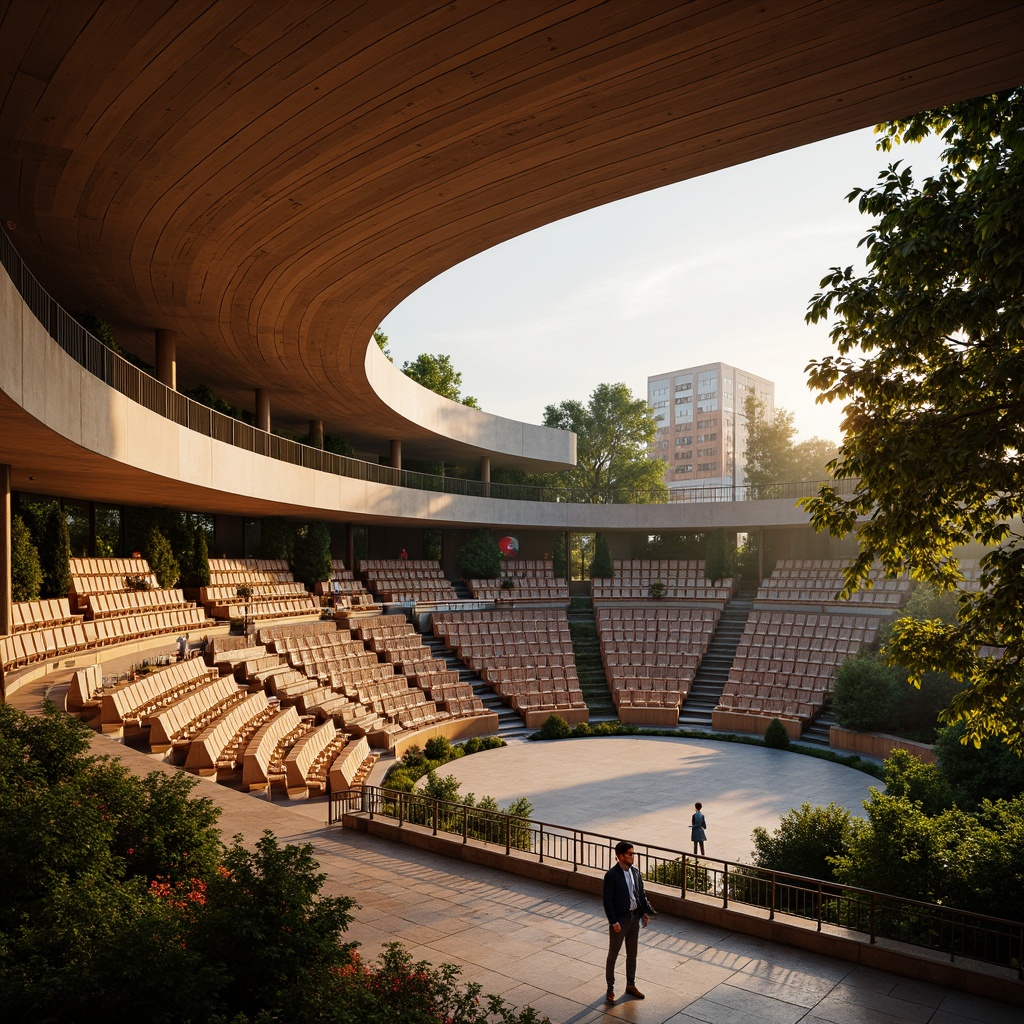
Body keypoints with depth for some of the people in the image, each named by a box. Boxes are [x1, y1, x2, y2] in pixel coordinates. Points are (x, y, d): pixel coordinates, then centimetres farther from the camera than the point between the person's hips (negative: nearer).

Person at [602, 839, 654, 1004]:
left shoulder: (635, 872, 0)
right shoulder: (611, 875, -19)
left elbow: (641, 894, 10)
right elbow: (607, 901, -18)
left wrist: (645, 912, 0)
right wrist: (614, 921, -20)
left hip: (634, 917, 6)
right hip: (619, 919, -6)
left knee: (632, 953, 18)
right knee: (613, 954, 6)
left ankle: (631, 985, 33)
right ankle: (610, 989, 18)